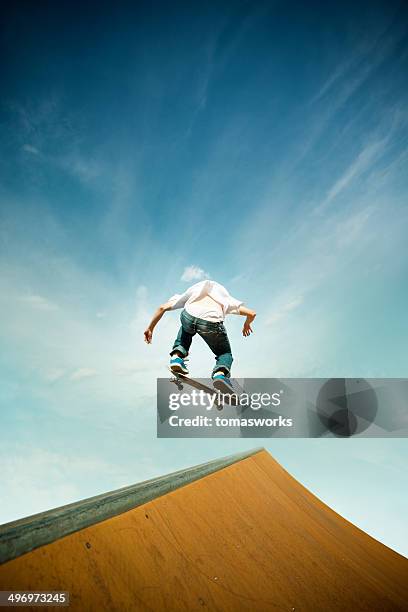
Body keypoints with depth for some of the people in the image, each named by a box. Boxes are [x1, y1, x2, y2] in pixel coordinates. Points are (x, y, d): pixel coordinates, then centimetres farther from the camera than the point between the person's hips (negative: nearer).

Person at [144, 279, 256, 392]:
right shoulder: (227, 299, 35)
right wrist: (247, 325, 49)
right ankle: (220, 373, -7)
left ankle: (177, 355, 19)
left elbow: (162, 307, 27)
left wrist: (150, 328, 33)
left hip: (189, 316, 2)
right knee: (225, 353, 24)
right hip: (211, 323, -2)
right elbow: (252, 313, 27)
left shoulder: (190, 292, 37)